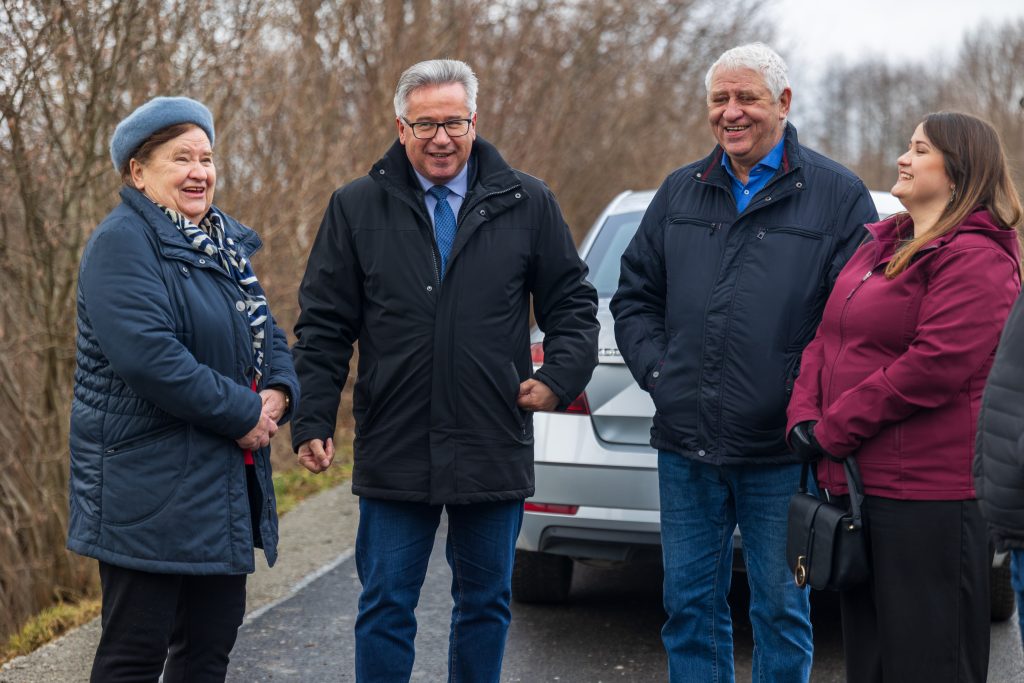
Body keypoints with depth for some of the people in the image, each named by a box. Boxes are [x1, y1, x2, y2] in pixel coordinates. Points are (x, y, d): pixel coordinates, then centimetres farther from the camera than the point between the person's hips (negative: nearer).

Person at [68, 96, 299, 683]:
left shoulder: (225, 244, 16)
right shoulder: (123, 243, -12)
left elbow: (269, 339, 19)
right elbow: (148, 355, -24)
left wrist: (279, 394, -4)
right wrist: (244, 414, -18)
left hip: (226, 486, 9)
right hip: (150, 488, -8)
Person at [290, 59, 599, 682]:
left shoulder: (527, 204, 3)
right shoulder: (357, 208, 3)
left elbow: (572, 302, 11)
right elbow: (324, 326, 4)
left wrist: (560, 376, -4)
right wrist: (313, 420, -2)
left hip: (495, 450, 1)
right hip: (394, 452, -1)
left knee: (487, 603, 12)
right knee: (386, 609, 5)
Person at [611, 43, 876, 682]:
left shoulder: (838, 196, -2)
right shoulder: (680, 193, 12)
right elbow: (634, 298, 17)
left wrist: (803, 397, -13)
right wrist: (657, 371, 1)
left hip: (780, 453, -4)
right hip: (686, 445, 4)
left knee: (781, 611, 7)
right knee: (690, 605, 11)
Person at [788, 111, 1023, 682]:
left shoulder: (976, 259, -12)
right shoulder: (881, 245, 17)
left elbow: (935, 364, -22)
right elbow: (827, 339, 16)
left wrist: (834, 430, -16)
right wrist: (805, 417, -2)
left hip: (927, 496, -9)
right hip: (857, 484, 9)